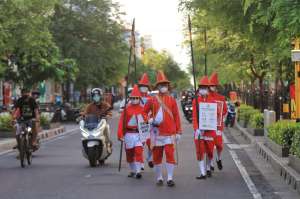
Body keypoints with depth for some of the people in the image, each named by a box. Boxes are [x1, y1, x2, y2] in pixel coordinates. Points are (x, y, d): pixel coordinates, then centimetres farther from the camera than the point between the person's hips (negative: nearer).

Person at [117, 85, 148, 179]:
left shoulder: (142, 109, 4)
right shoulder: (126, 109, 2)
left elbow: (146, 121, 4)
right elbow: (121, 122, -2)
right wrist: (120, 135, -9)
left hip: (139, 134, -1)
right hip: (129, 134, 1)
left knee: (138, 151, -13)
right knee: (129, 153, 9)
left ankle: (138, 171, -15)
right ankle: (132, 170, 24)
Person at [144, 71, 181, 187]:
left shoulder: (172, 100, 5)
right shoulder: (152, 100, 5)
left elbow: (176, 117, 4)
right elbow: (144, 112, 12)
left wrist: (178, 132, 1)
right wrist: (149, 121, -7)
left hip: (170, 133, -1)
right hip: (157, 133, 1)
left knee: (170, 155, -9)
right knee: (157, 156, 6)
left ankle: (170, 178, -7)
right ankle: (159, 178, 17)